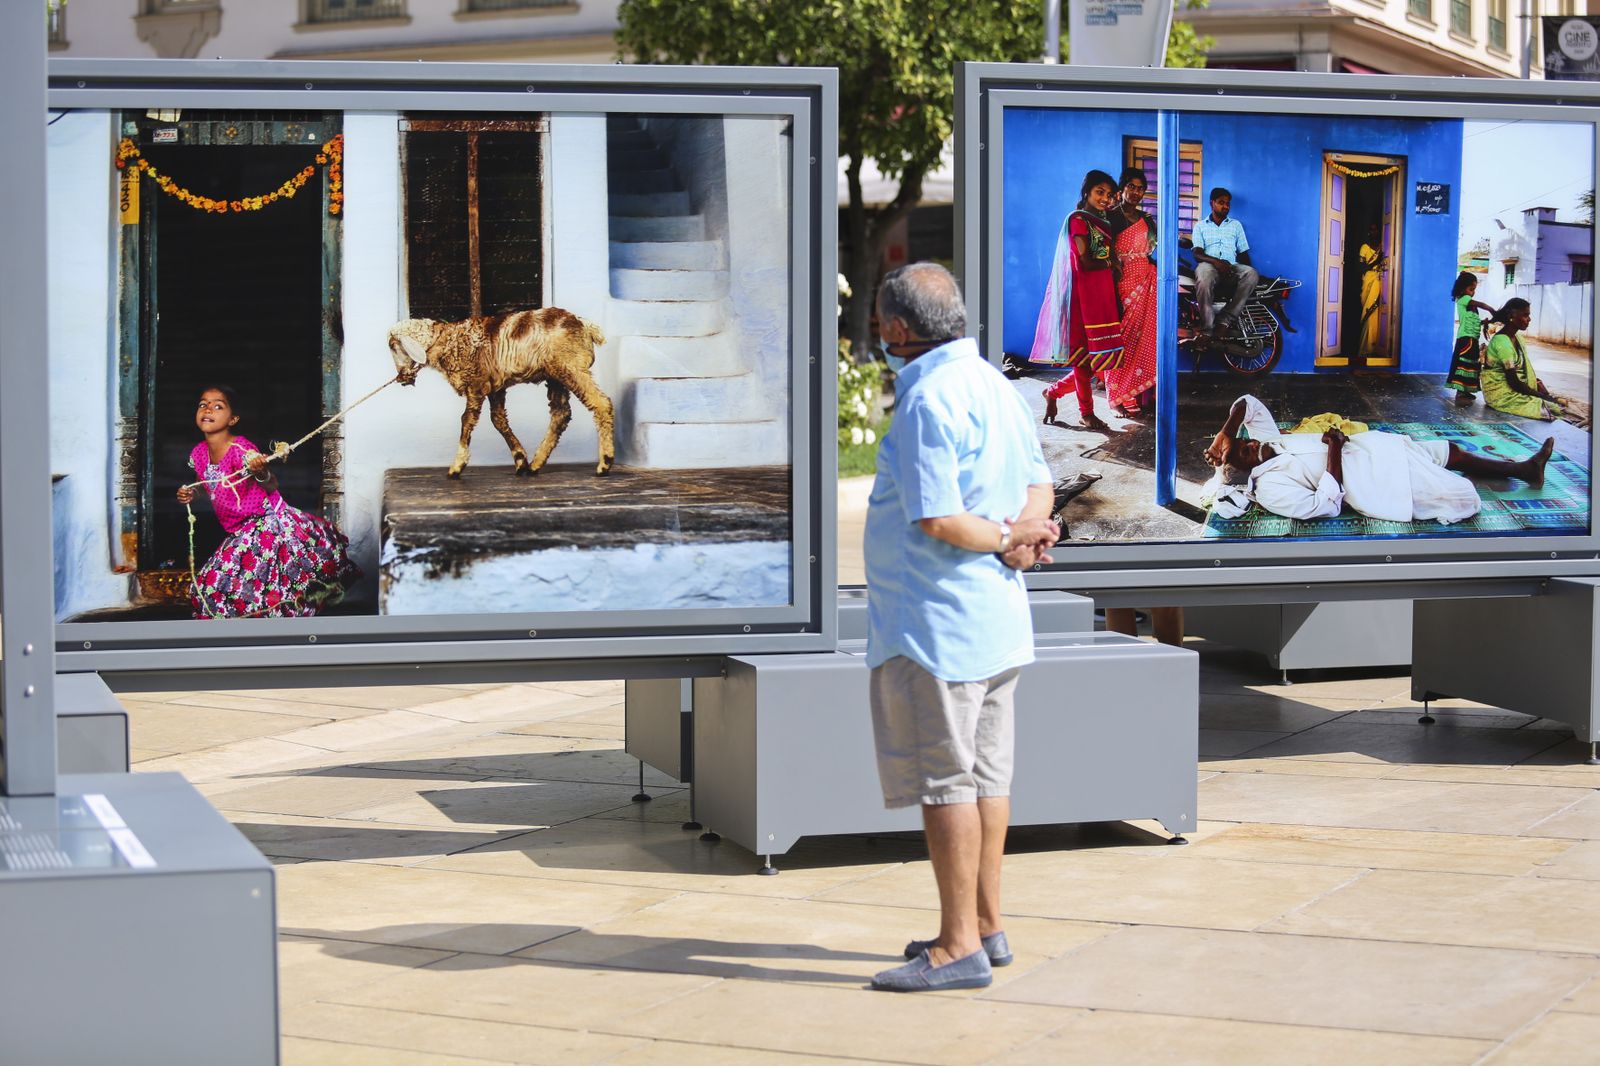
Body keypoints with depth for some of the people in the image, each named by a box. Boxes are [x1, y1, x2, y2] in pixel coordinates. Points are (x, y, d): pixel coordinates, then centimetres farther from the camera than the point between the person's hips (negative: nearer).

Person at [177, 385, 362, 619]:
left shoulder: (242, 450, -19)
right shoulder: (198, 454, 2)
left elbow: (271, 487, -18)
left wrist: (261, 474, -40)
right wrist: (190, 494, 1)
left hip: (268, 524, -8)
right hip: (241, 533, 8)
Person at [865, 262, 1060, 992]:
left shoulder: (929, 399, -19)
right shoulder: (992, 384, 12)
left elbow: (936, 520, -23)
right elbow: (1038, 485, 17)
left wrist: (1006, 539, -9)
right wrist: (1022, 534, -2)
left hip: (936, 619, -10)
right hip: (993, 612, 10)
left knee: (943, 780, -5)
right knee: (985, 773, 14)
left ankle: (958, 948, -1)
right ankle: (986, 926, 22)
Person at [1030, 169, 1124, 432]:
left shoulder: (1103, 222, 19)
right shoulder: (1078, 219, -7)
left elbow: (1109, 259, 14)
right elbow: (1085, 262, -14)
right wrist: (1110, 263, 2)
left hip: (1102, 292, 9)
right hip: (1084, 291, -9)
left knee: (1099, 358, 6)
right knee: (1085, 353, -3)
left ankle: (1054, 392, 20)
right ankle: (1087, 413, 4)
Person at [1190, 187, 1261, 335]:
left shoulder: (1236, 225, 25)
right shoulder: (1200, 226, 17)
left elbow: (1243, 253, 19)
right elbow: (1197, 254, 3)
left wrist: (1247, 271, -3)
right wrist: (1216, 261, -19)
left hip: (1232, 266, 3)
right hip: (1208, 264, -3)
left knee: (1252, 274, -33)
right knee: (1204, 278, -42)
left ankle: (1224, 321, -35)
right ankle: (1207, 329, -37)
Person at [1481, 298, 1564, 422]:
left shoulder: (1516, 338, 9)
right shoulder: (1502, 342, -20)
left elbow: (1527, 370, 13)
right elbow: (1514, 382, -20)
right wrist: (1543, 396, -15)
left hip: (1513, 389, 9)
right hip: (1501, 394, -9)